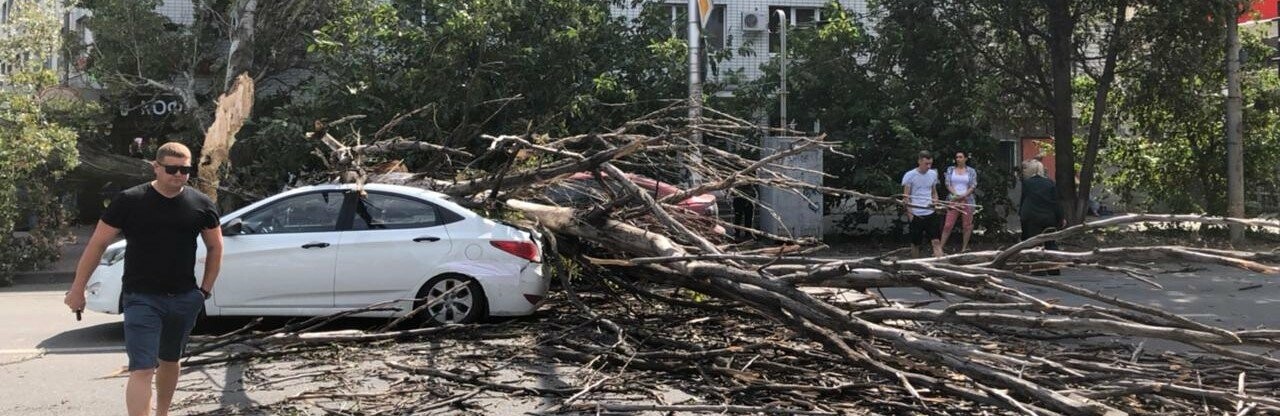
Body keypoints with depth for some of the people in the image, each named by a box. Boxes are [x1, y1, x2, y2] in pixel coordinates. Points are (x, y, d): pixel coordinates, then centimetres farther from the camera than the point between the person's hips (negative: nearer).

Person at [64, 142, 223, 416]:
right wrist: (77, 289, 1)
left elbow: (215, 247, 13)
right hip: (141, 300, -4)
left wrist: (205, 289, 8)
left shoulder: (201, 204, 1)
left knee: (170, 361, 20)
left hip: (185, 299, 4)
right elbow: (97, 244, -1)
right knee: (142, 370, -12)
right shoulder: (130, 201, -7)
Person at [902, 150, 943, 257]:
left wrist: (936, 200, -3)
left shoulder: (933, 174, 7)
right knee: (915, 243, 7)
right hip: (915, 215, -3)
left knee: (936, 241, -7)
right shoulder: (909, 175, -6)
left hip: (930, 213, 3)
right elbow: (906, 197, -5)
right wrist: (910, 214, -11)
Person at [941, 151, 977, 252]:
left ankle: (964, 248, 12)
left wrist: (963, 196, -15)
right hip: (953, 200, 0)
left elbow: (973, 186, -1)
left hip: (967, 201, 0)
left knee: (967, 225, 3)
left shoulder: (971, 171, 5)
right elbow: (948, 184, 1)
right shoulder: (950, 170, 7)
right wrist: (956, 195, -14)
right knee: (948, 225, -4)